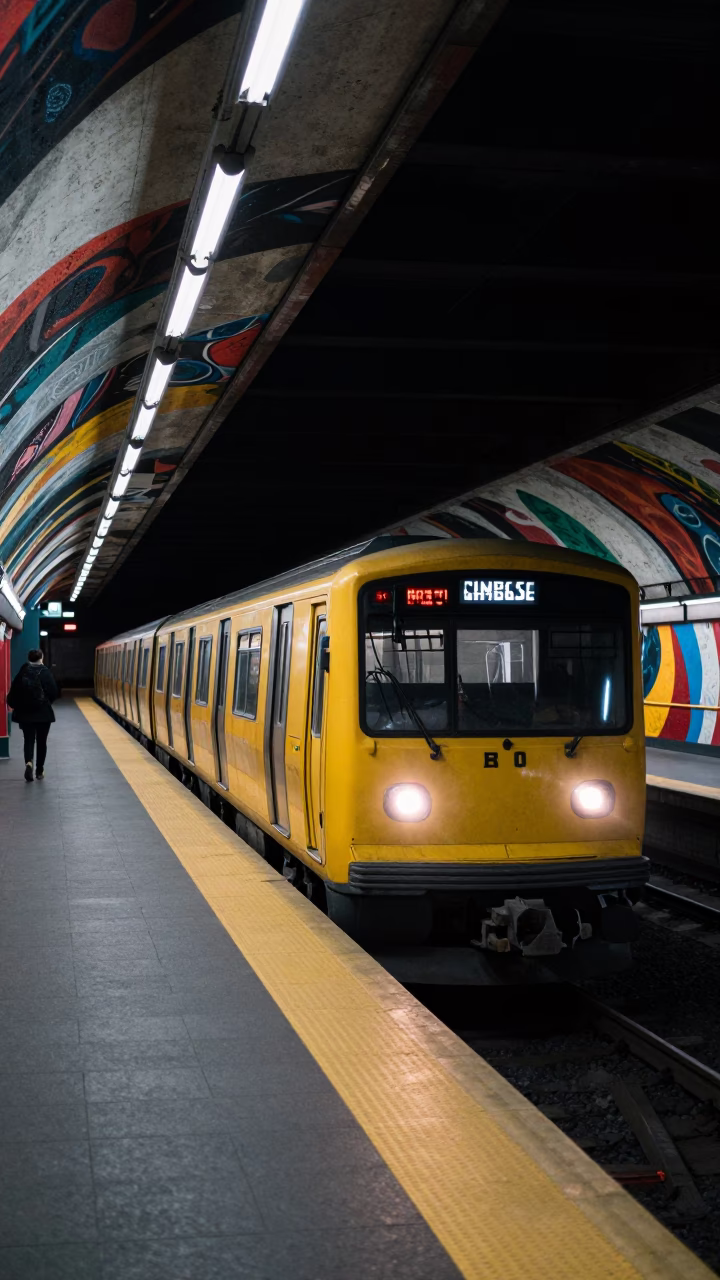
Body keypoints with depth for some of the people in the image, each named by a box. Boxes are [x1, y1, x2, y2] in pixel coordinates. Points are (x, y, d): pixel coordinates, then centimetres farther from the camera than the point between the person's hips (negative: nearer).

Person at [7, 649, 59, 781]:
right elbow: (53, 693, -9)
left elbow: (13, 692, 1)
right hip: (43, 713, -1)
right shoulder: (46, 673, -7)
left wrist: (15, 706, 15)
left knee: (28, 740, 6)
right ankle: (39, 770, 15)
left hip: (25, 713, 2)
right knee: (41, 741, 11)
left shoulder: (22, 673, 0)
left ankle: (29, 763, -21)